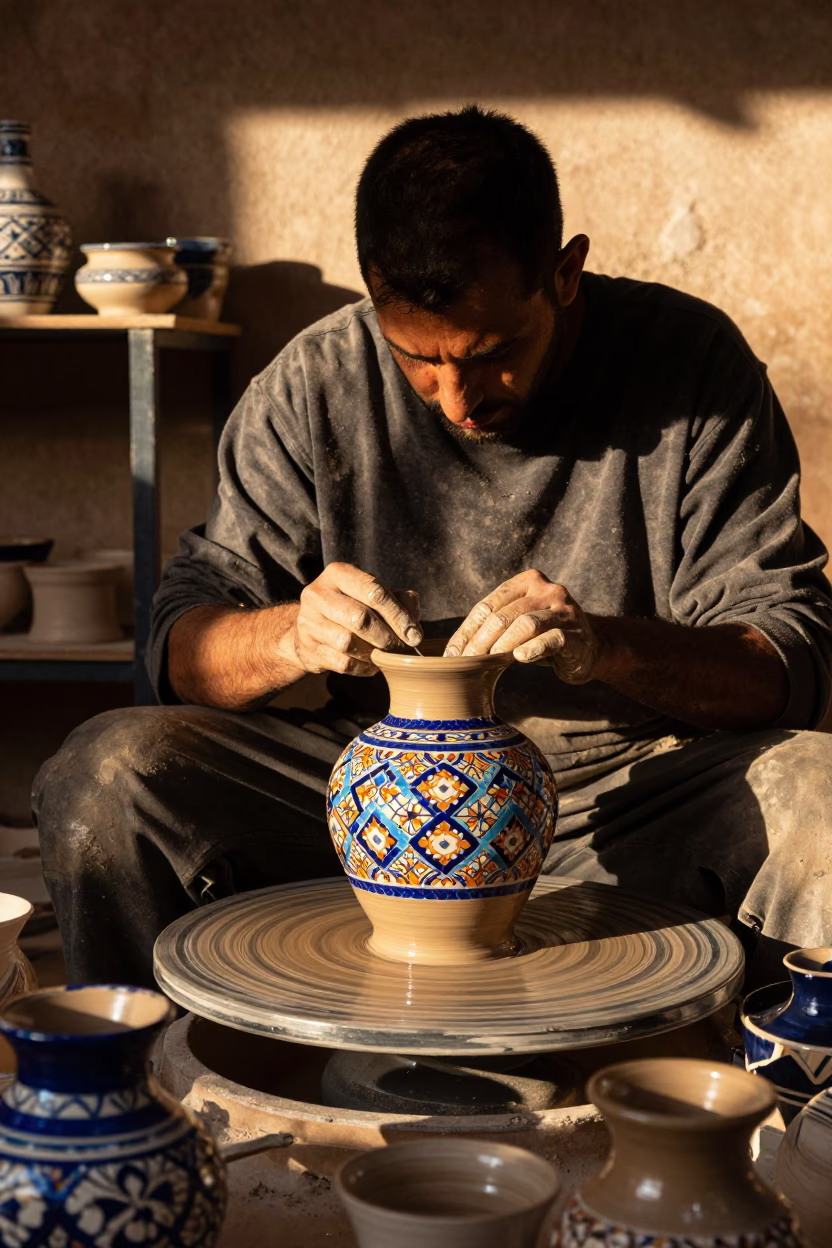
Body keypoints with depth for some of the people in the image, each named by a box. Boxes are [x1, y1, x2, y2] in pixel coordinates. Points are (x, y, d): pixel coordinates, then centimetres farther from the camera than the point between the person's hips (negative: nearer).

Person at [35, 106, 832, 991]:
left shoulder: (690, 363, -9)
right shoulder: (314, 388, -5)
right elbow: (183, 644, -3)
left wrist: (606, 645, -31)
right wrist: (291, 636, -26)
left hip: (633, 784, -1)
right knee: (103, 779, -21)